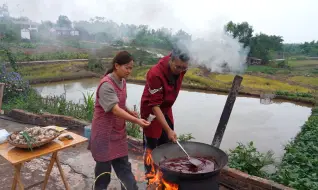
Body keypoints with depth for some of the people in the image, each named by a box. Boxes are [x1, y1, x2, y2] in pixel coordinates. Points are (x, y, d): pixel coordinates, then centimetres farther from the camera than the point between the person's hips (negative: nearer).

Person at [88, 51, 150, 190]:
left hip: (118, 130, 7)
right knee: (104, 164, 10)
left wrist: (130, 112, -3)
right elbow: (115, 109, -30)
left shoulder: (122, 81, 3)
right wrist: (136, 121, -36)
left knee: (123, 164, 13)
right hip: (105, 131, -7)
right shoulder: (106, 84, -23)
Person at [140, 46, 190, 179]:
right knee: (151, 146, 4)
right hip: (152, 111, -7)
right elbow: (154, 106, -33)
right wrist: (169, 130, -35)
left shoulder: (180, 68, -12)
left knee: (165, 144, 18)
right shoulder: (155, 74, -34)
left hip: (166, 109, 7)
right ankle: (150, 175, 22)